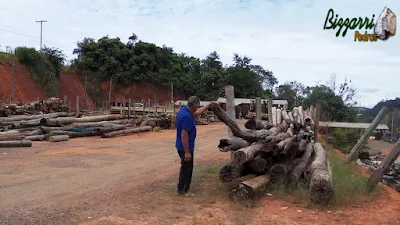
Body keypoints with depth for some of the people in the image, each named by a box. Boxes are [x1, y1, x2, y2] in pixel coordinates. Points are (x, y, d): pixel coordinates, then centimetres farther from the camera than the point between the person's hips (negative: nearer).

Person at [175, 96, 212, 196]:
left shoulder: (184, 110, 3)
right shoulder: (187, 116, -28)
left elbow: (197, 112, 23)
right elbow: (184, 134, -29)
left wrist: (208, 105, 28)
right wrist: (187, 152, -26)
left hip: (181, 146, 10)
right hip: (186, 147, -10)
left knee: (185, 167, 22)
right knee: (186, 169, 5)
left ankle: (181, 188, 35)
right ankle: (182, 190, 17)